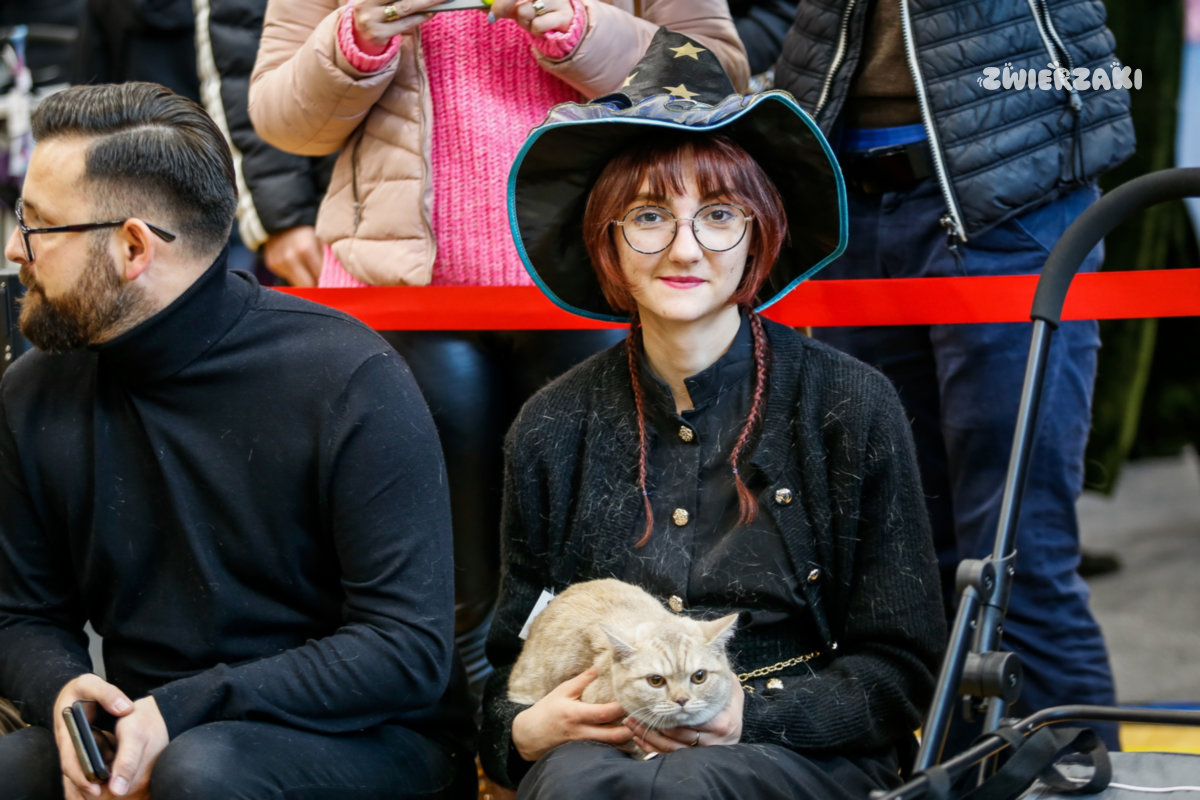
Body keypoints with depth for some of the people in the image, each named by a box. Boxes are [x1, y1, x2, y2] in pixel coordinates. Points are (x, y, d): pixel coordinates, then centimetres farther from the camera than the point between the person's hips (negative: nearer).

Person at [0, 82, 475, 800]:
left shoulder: (348, 382, -13)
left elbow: (409, 649, -15)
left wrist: (180, 711, -23)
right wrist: (62, 691, -10)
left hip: (369, 742, -4)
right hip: (139, 739, 4)